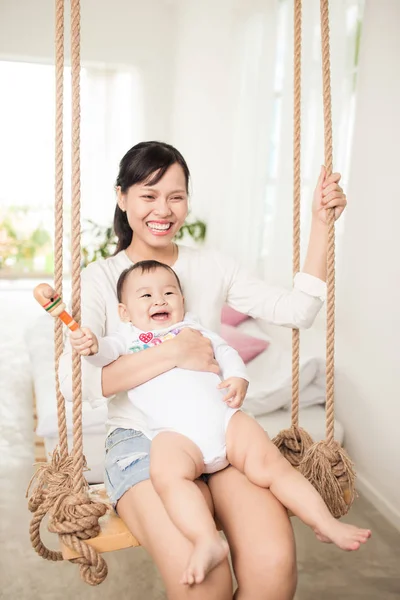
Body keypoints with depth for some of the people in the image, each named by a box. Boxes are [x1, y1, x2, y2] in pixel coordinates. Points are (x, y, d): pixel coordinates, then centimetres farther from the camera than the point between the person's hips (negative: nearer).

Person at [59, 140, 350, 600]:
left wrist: (320, 223, 2)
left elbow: (297, 311, 5)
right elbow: (73, 380, -14)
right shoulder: (99, 279, 1)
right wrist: (173, 353, -19)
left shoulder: (211, 266, 12)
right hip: (141, 439, -2)